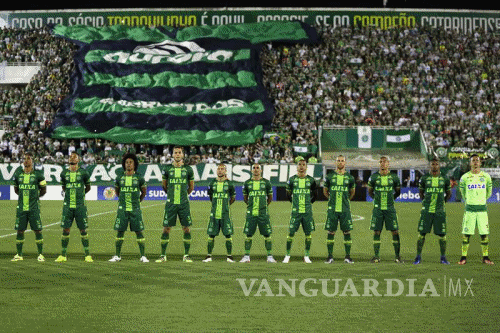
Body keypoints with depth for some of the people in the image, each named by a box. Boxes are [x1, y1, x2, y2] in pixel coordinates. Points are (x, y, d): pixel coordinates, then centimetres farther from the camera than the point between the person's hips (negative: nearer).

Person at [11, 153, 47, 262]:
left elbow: (43, 190, 9)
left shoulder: (38, 174, -2)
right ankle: (19, 254, 12)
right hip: (21, 207, 3)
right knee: (20, 231, 4)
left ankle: (40, 254, 6)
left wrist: (35, 196, 11)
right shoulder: (18, 173, 7)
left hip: (34, 208, -3)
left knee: (37, 231, -2)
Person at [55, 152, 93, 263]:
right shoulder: (64, 173, 7)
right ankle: (63, 255, 7)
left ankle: (87, 254, 8)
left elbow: (88, 187, 14)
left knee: (83, 230, 1)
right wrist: (65, 193, 9)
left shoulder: (83, 173, 0)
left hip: (80, 206, -2)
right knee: (65, 229, 1)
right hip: (67, 206, 2)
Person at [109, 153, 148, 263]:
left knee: (139, 232, -3)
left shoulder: (139, 178, 0)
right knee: (120, 232, 2)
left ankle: (143, 256, 2)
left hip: (135, 209, -1)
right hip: (122, 209, 1)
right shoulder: (120, 178, 4)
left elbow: (144, 192, 16)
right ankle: (117, 256, 10)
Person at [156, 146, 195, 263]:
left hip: (184, 204, 0)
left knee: (186, 228, 0)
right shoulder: (167, 169, 3)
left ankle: (186, 255, 8)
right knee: (166, 228, -1)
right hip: (171, 203, 0)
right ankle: (163, 255, 6)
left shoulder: (188, 169, 4)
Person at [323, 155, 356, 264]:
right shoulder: (330, 177, 4)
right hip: (332, 209, 0)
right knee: (331, 232, 0)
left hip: (345, 209, 0)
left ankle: (348, 256, 4)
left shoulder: (350, 178, 5)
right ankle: (330, 256, 7)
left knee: (347, 232, -1)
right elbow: (325, 191, 18)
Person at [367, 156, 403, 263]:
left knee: (395, 232, -2)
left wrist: (392, 198, 7)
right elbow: (370, 191, 16)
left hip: (390, 208, 0)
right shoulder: (374, 177, 2)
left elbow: (398, 191, 16)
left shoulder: (394, 178, 3)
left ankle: (397, 256, 5)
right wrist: (376, 198, 7)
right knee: (376, 232, 1)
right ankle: (376, 256, 7)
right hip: (378, 209, 0)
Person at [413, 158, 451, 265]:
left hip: (439, 211, 0)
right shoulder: (425, 178, 3)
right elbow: (421, 191, 19)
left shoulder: (444, 178, 5)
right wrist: (424, 201, 11)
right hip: (426, 210, 0)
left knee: (442, 234, 1)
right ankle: (418, 257, 7)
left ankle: (443, 257, 11)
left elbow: (448, 193, 18)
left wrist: (443, 202, 10)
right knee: (422, 233, -1)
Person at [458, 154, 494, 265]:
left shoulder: (486, 177, 4)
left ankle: (485, 257, 8)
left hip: (482, 209, 1)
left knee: (484, 234, 0)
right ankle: (464, 258, 6)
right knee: (466, 234, -1)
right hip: (469, 209, -1)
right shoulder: (465, 177, 0)